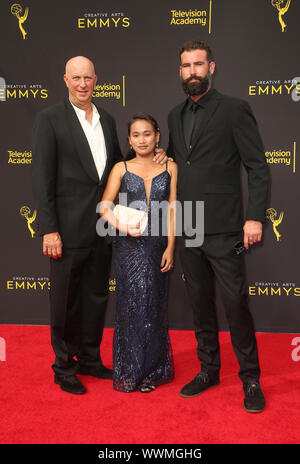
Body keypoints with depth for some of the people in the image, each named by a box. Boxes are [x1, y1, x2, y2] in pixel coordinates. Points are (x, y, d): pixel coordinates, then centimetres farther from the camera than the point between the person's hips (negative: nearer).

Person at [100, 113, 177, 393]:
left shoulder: (169, 167, 6)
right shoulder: (121, 168, 4)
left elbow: (172, 210, 3)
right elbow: (105, 206, 1)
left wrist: (170, 247, -2)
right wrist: (123, 226, -16)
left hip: (158, 245, 1)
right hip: (129, 246, -1)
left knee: (154, 304, 8)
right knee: (134, 303, -1)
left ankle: (152, 368, 25)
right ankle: (132, 372, 16)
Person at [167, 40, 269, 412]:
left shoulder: (234, 110, -4)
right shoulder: (175, 115, 14)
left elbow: (258, 168, -7)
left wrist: (255, 218, -14)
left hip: (223, 229, -5)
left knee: (236, 304, 0)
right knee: (200, 302, 14)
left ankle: (250, 378, 19)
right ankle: (208, 370, 30)